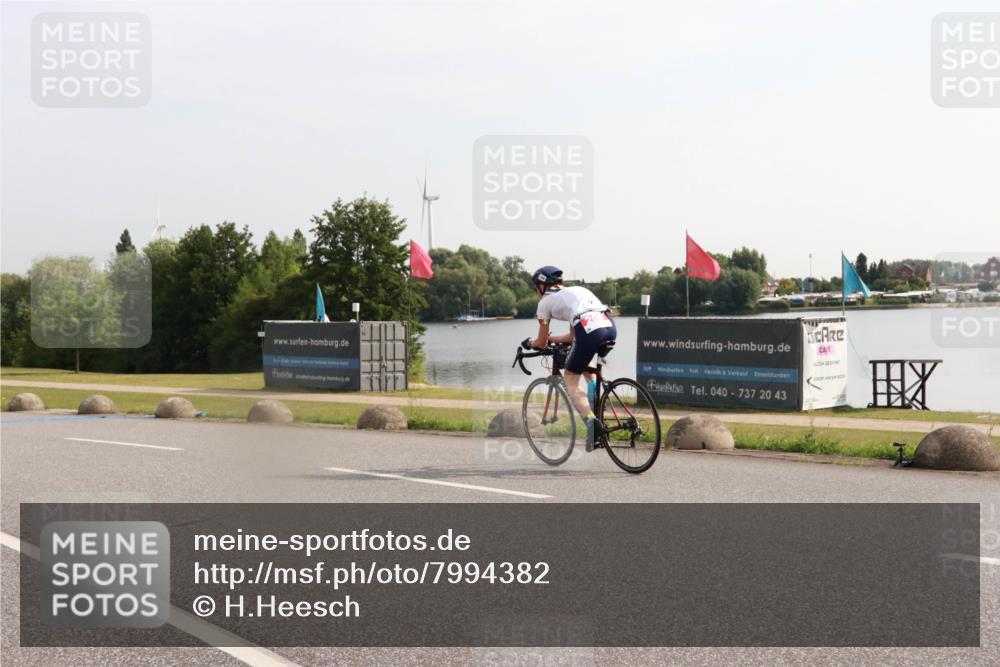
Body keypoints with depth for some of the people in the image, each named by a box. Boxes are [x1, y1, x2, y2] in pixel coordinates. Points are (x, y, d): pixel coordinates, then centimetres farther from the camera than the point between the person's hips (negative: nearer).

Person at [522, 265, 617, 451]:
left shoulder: (546, 302, 19)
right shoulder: (574, 291, 36)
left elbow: (541, 343, 28)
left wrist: (529, 343, 49)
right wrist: (550, 338, 54)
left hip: (589, 330, -6)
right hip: (610, 326, 6)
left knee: (571, 381, 11)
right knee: (586, 366, 36)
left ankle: (592, 421, -12)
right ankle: (596, 410, 21)